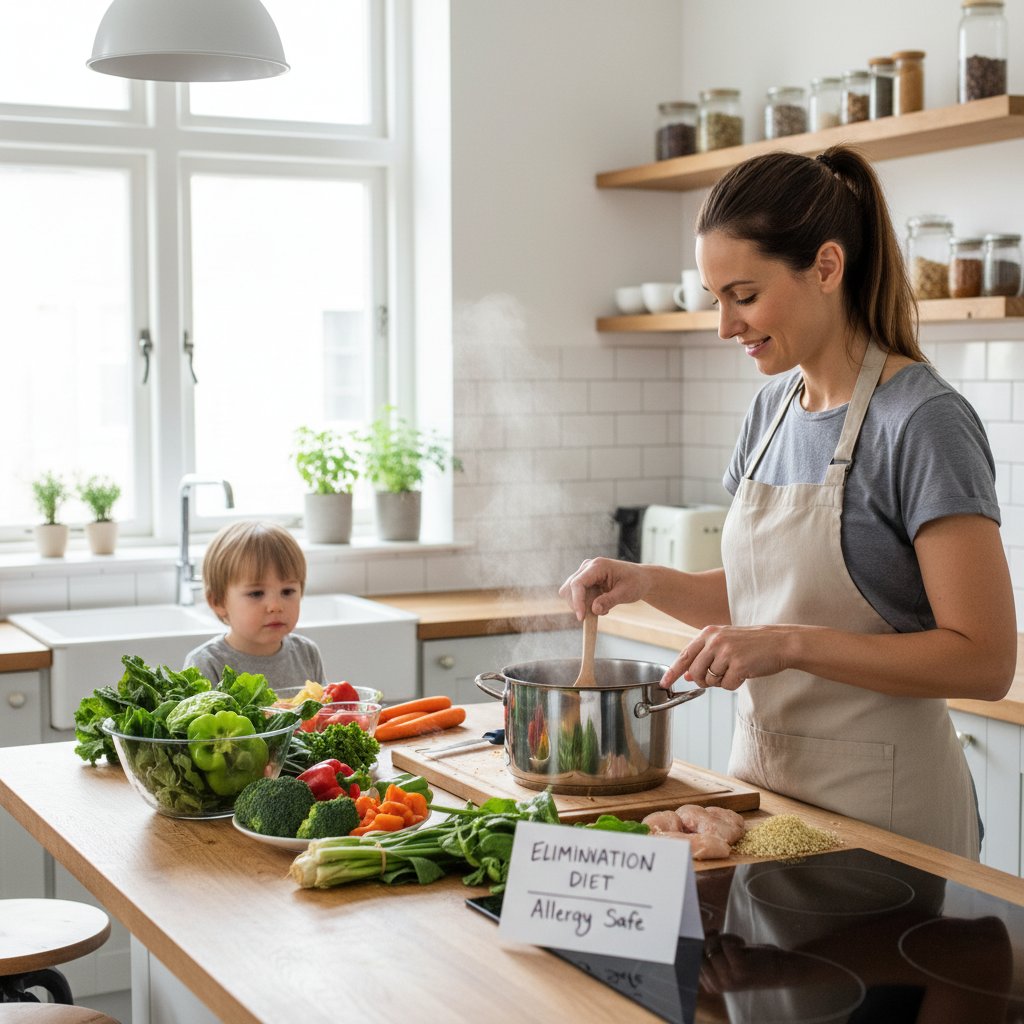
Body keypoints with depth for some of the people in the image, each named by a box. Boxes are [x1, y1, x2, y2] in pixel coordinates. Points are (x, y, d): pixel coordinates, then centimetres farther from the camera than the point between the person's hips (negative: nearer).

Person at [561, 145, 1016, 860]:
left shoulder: (924, 422, -17)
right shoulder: (774, 405, 6)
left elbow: (985, 660, -20)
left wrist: (789, 644, -25)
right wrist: (646, 582, -1)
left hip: (879, 801, -7)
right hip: (763, 773, 7)